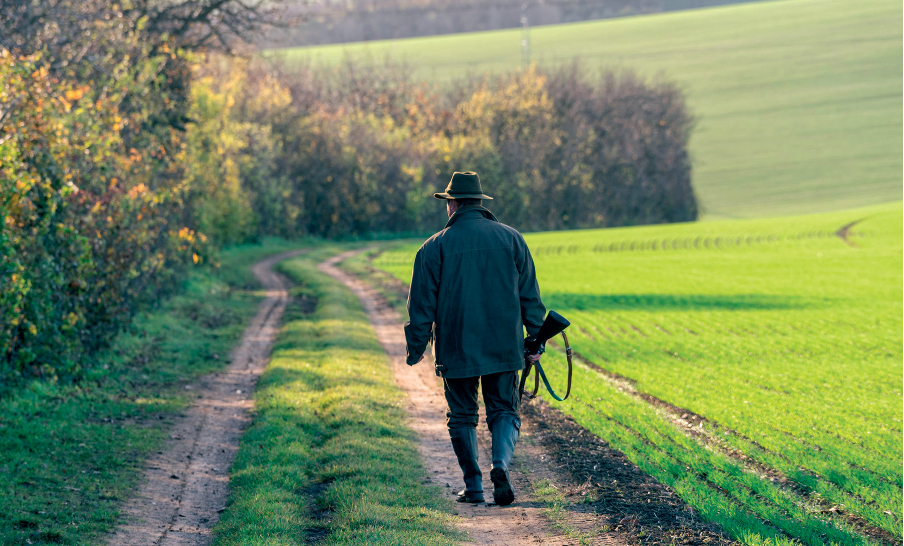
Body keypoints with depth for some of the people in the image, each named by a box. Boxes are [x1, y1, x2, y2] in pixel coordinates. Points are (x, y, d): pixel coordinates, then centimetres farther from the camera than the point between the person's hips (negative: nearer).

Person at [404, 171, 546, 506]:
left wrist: (415, 349, 8)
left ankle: (473, 486, 9)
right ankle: (501, 463, -17)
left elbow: (422, 305, -2)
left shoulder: (435, 247, -4)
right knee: (504, 411, 10)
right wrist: (536, 340, 13)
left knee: (462, 416, 11)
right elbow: (530, 297, 6)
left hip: (456, 350, -2)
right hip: (504, 348, 2)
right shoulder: (511, 239, 4)